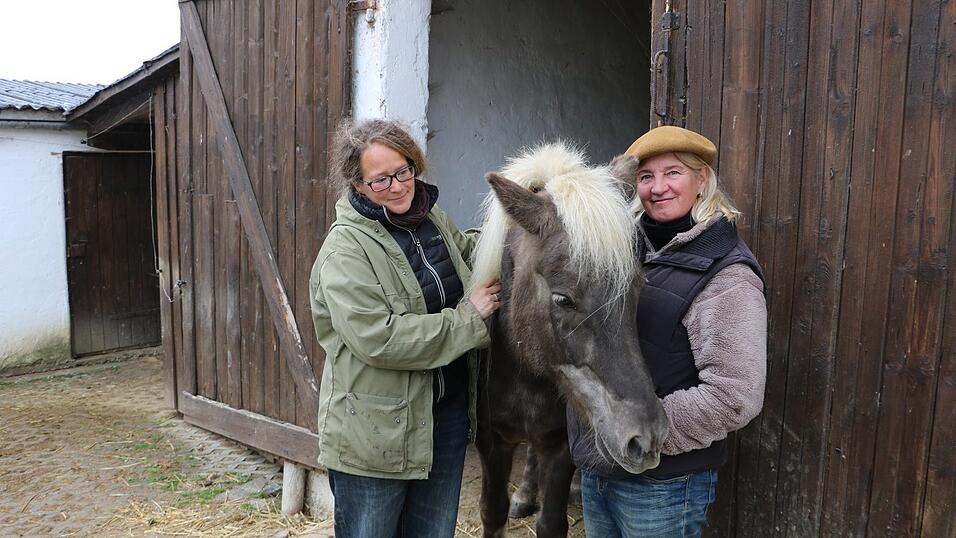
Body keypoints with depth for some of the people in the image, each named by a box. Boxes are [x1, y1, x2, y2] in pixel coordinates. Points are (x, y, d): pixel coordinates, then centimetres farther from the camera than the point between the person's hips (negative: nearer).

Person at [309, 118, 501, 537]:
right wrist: (468, 318, -20)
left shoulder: (434, 219, 4)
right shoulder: (346, 248, -18)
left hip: (449, 414, 7)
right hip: (375, 432, -6)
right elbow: (377, 338, -28)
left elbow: (468, 252, 28)